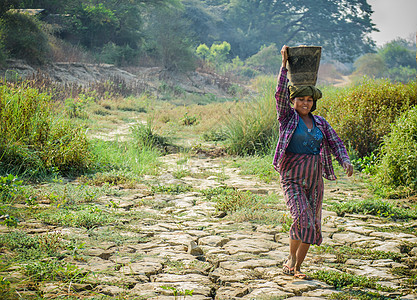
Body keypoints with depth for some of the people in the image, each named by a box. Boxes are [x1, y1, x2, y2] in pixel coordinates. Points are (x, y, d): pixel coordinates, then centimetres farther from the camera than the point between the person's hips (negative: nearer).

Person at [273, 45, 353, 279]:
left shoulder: (320, 122, 10)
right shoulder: (288, 118, 0)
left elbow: (335, 142, 6)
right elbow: (281, 93, -12)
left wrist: (346, 161, -12)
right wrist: (285, 64, -17)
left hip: (315, 179, 5)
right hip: (292, 178, -5)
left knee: (312, 224, 5)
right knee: (302, 218, -19)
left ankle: (296, 267, 18)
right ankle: (292, 258, 3)